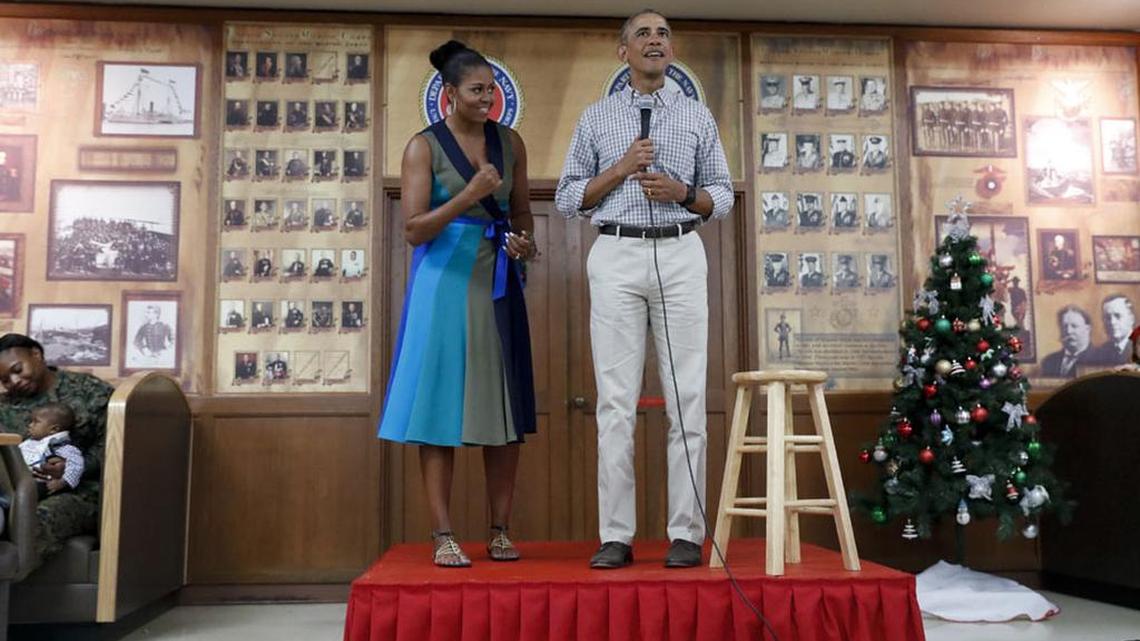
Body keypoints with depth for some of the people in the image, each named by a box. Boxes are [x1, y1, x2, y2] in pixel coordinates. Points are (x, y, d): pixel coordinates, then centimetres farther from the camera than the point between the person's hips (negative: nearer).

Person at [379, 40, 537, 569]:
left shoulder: (509, 142, 10)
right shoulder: (424, 147, -2)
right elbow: (414, 230, -9)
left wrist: (525, 242, -2)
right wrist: (468, 196, -19)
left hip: (498, 284, 4)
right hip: (444, 284, -4)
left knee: (503, 406, 4)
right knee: (441, 405, -3)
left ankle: (500, 532, 14)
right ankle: (443, 536, 5)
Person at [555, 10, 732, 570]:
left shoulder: (697, 116, 15)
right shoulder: (596, 117, 12)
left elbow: (723, 197, 13)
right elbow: (567, 198, 8)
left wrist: (683, 193, -7)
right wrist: (621, 169, -5)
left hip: (681, 255, 1)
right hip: (616, 256, 0)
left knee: (687, 397, -2)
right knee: (616, 399, -3)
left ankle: (687, 532, 5)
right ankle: (616, 535, 2)